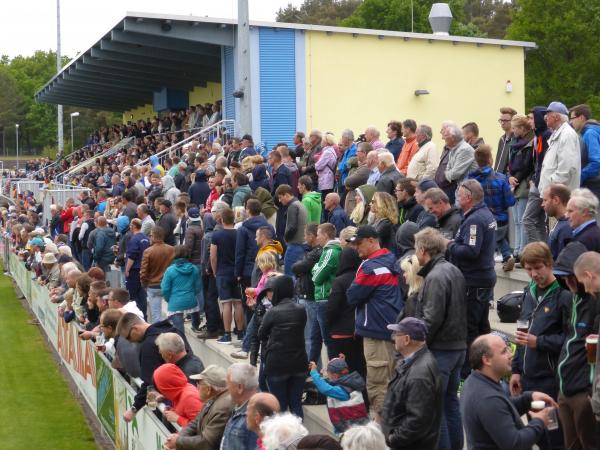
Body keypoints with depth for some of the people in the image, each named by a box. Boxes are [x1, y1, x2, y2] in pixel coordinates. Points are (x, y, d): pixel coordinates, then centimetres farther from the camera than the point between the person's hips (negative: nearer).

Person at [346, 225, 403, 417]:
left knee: (377, 385, -6)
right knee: (388, 382, 16)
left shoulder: (372, 267, -17)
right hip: (390, 328, 10)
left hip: (377, 331, -10)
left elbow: (352, 296, -11)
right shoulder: (389, 260, 13)